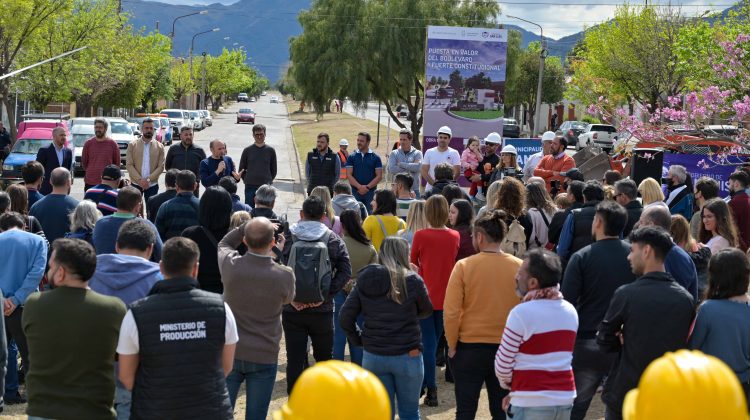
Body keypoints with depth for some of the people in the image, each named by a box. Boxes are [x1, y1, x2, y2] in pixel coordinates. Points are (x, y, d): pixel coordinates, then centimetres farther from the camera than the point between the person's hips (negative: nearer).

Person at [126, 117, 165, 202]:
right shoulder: (132, 145, 3)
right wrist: (139, 180, -14)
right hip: (135, 183, 0)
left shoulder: (159, 147, 4)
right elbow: (129, 165, -3)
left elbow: (161, 166, -1)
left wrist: (148, 179, -13)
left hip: (152, 184, 0)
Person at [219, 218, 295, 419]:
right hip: (265, 357, -1)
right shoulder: (285, 276, -18)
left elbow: (224, 244, 11)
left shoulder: (230, 265, -15)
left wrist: (247, 227, 5)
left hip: (230, 353, 1)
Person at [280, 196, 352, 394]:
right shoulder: (334, 240, 1)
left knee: (295, 359, 4)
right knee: (324, 357, 17)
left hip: (292, 310, -1)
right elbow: (345, 271, -8)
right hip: (322, 310, 1)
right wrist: (325, 295, -9)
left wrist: (290, 296, -10)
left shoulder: (288, 238, -3)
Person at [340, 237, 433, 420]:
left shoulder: (364, 281, 0)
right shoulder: (412, 280, -10)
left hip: (373, 356, 3)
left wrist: (360, 339, 10)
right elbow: (426, 310, 5)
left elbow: (345, 318, -2)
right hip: (407, 356, -3)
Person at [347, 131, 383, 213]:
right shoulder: (351, 157, 7)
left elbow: (379, 176, 0)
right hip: (355, 191, 1)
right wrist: (359, 187, -14)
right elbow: (349, 174, 0)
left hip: (370, 192, -1)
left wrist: (367, 187, -12)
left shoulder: (375, 158, 5)